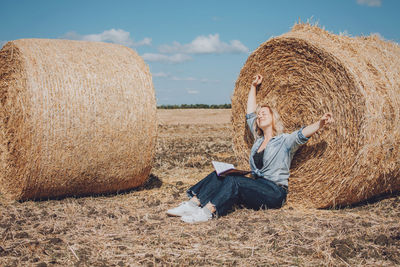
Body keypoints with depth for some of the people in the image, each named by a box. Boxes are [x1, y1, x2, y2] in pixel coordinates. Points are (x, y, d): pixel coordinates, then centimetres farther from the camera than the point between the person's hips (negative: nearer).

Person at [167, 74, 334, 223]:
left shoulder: (284, 141, 1)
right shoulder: (258, 139, 20)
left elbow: (303, 134, -18)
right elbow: (250, 113, 26)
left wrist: (320, 124, -37)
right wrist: (253, 87, 30)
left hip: (275, 192, -7)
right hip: (256, 187, 7)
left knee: (233, 181, -30)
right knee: (219, 175, -12)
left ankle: (207, 212, -39)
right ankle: (192, 204, -20)